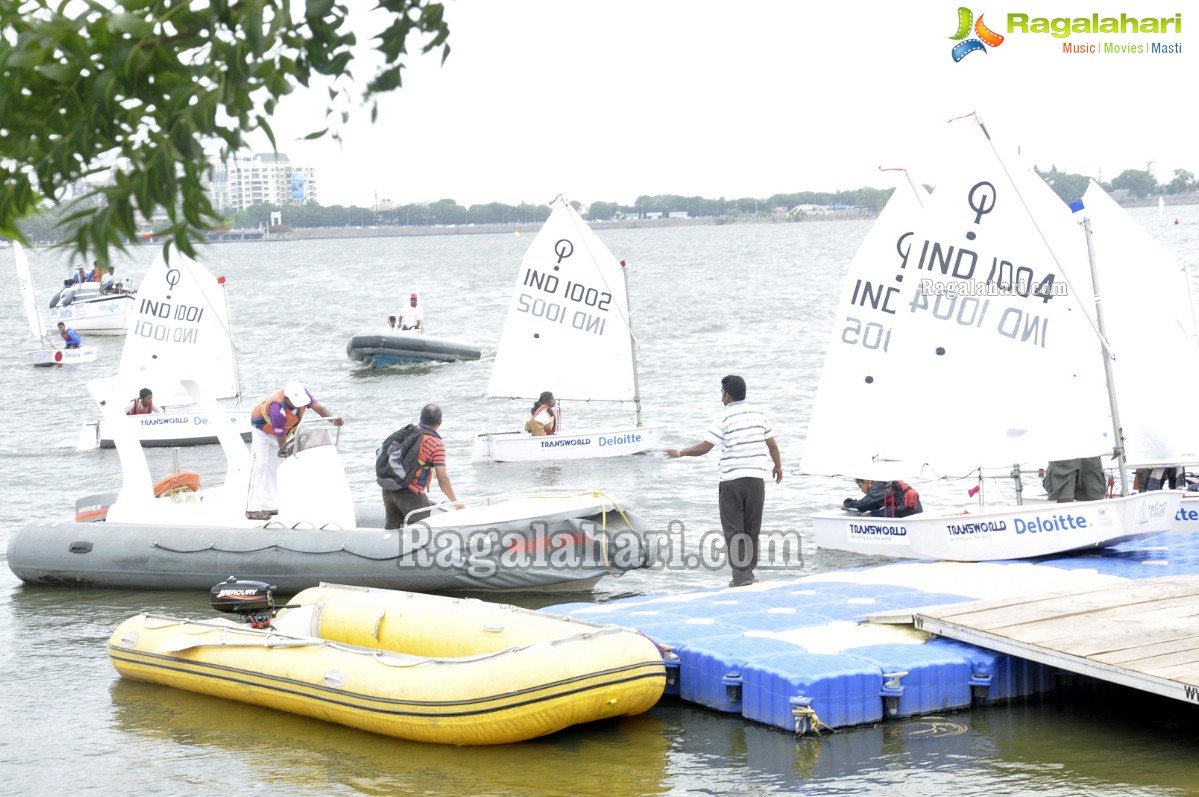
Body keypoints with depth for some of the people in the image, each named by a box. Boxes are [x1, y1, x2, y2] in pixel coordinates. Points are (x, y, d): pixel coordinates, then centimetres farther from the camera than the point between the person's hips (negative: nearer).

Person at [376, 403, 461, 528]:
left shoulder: (404, 432, 8)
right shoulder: (436, 444, -10)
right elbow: (442, 478, -13)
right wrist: (455, 501, -2)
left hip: (387, 490, 6)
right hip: (410, 494, -6)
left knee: (391, 529, 19)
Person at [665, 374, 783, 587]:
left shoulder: (724, 418, -8)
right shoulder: (759, 413, 6)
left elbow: (704, 447, -10)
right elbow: (772, 444, 11)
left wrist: (680, 453, 4)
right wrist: (778, 465, 26)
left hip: (732, 479, -4)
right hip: (756, 477, 4)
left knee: (733, 528, 2)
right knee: (752, 527, 12)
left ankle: (741, 573, -4)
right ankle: (748, 569, 18)